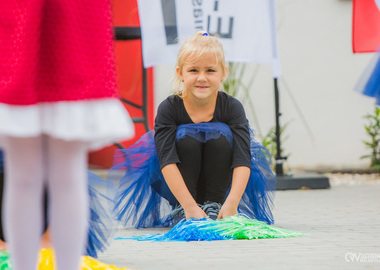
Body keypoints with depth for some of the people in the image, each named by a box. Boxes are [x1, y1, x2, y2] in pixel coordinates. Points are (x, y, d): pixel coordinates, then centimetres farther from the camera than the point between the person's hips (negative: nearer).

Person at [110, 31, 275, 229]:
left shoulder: (232, 108, -17)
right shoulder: (168, 109, -19)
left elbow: (242, 160, -27)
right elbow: (167, 161, -29)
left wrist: (232, 203, -42)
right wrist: (189, 206, -41)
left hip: (218, 184, 1)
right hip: (177, 184, -1)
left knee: (221, 133, -24)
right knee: (186, 135, -27)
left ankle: (213, 206, -16)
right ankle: (181, 213, -19)